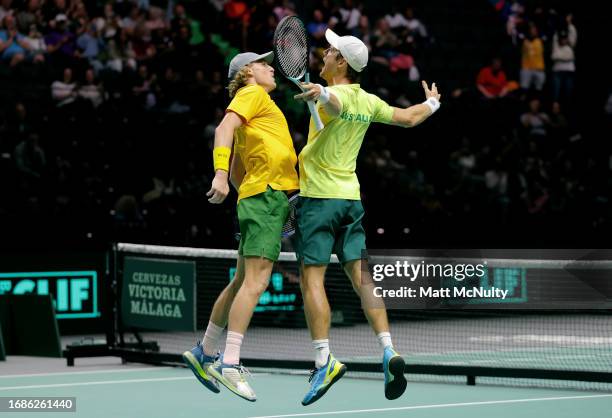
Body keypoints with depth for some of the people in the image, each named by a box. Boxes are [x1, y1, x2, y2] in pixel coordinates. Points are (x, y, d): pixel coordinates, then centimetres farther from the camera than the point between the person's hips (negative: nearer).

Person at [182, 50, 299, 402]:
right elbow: (225, 129, -17)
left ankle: (205, 354, 18)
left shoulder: (256, 101, 27)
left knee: (244, 281, 12)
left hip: (258, 198, 10)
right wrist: (220, 174, -29)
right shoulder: (252, 94, 2)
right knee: (255, 281, -16)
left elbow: (237, 173, 28)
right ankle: (230, 363, -21)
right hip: (268, 193, -10)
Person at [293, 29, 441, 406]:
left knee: (312, 277, -6)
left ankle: (324, 360, -15)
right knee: (361, 277, 3)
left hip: (320, 196, -7)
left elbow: (335, 107, -37)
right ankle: (388, 351, -9)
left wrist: (322, 93, -60)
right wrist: (432, 103, 43)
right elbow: (409, 118, 22)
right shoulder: (367, 102, 9)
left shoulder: (336, 95, -11)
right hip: (352, 196, 7)